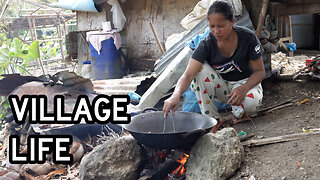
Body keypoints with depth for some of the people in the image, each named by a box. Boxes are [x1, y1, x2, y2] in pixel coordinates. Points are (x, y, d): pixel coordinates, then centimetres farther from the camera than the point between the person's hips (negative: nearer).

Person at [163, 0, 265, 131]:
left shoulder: (247, 37, -21)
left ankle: (238, 112, 2)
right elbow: (188, 75, -32)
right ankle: (212, 119, -16)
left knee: (252, 101, -37)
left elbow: (260, 71, -13)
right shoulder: (207, 44, -21)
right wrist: (176, 95, -53)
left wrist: (243, 89, -34)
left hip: (246, 82, -1)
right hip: (220, 85, 2)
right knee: (200, 69, -30)